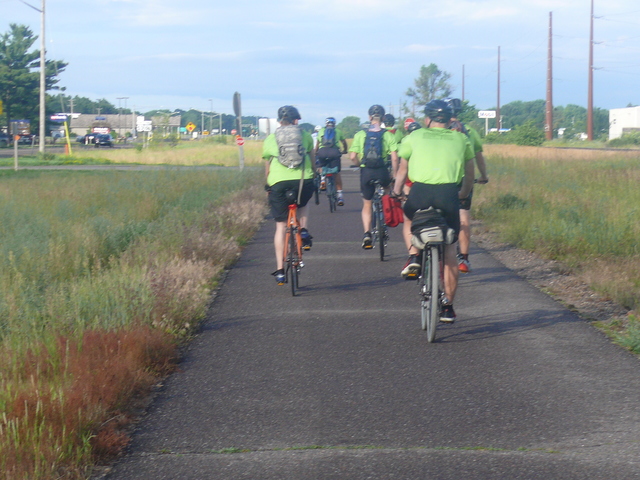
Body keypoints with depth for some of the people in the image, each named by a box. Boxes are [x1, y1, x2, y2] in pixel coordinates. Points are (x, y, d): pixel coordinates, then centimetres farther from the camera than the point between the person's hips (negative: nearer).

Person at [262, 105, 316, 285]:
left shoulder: (270, 139, 15)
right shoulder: (305, 136, 14)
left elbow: (267, 168, 20)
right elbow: (312, 160, 19)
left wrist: (268, 186, 33)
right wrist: (315, 176, 34)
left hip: (278, 183, 0)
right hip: (303, 181, 0)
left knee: (281, 227, 8)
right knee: (303, 204, 36)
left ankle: (280, 270, 4)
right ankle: (304, 231, 10)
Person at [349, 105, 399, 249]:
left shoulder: (360, 135, -1)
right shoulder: (388, 135, -4)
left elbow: (352, 157, -6)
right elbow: (394, 158, -11)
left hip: (366, 172, 1)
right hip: (382, 172, -1)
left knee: (367, 205, 13)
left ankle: (367, 233, -1)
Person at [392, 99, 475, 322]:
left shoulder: (414, 137, 15)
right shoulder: (461, 139, 18)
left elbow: (402, 168, 25)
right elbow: (469, 173, 26)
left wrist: (397, 191, 41)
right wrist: (464, 193, 43)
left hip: (420, 192, -1)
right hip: (449, 195, 1)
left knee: (409, 217, 34)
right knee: (449, 250, 11)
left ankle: (414, 256, 11)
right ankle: (448, 306, 9)